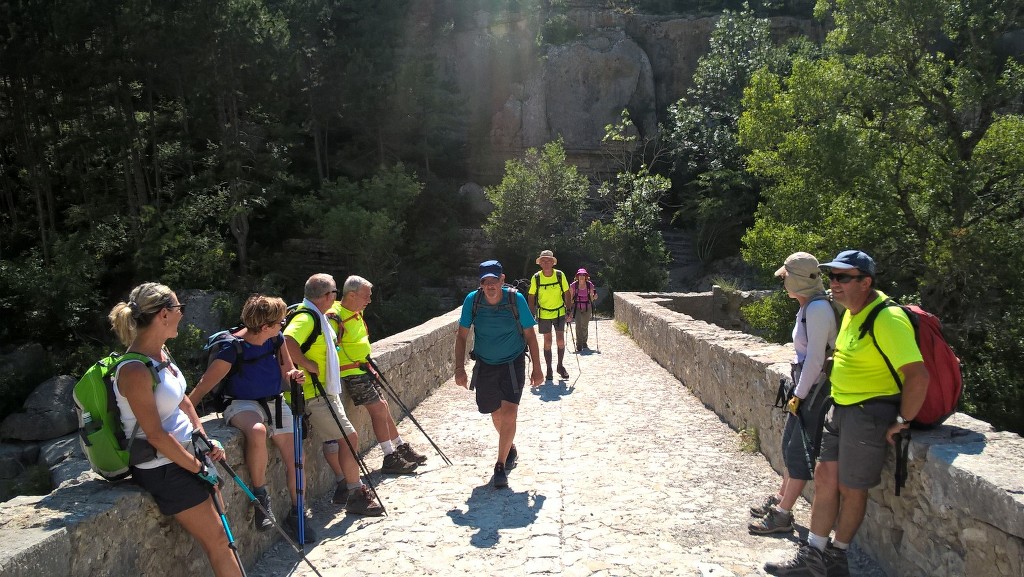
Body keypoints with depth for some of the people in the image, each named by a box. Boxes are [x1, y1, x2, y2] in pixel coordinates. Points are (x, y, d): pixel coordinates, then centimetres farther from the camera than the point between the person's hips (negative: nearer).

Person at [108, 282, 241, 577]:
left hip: (187, 454, 8)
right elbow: (156, 435, -22)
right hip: (164, 470, -8)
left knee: (219, 536, 14)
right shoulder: (134, 371, -25)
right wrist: (199, 469, -14)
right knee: (217, 540, 1)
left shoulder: (161, 351, 2)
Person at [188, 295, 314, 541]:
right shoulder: (232, 349, -21)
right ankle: (260, 496, -18)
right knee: (257, 430, -39)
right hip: (242, 404, -6)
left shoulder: (277, 339, -4)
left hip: (274, 402, 6)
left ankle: (296, 514, 20)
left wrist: (294, 375, -16)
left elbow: (287, 371, 8)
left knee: (294, 458, -2)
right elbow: (201, 388, -19)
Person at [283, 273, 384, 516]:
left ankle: (343, 487, 33)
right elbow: (287, 342, -37)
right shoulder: (306, 318, -20)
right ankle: (356, 496, -1)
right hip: (314, 394, -11)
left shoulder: (318, 317, 11)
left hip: (325, 391, 11)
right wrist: (307, 364, -27)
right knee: (349, 437, -9)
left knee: (334, 439, 19)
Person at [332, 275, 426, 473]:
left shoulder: (357, 313, 11)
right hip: (351, 373, -9)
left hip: (363, 369, 9)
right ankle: (390, 459, -1)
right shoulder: (335, 317, -18)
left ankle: (401, 448, 25)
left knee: (383, 407, 13)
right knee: (378, 409, -9)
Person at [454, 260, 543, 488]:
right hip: (485, 366, 2)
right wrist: (460, 368, -10)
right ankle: (510, 448, 44)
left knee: (509, 413, -16)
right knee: (496, 413, 16)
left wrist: (536, 368, -5)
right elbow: (462, 336, -3)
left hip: (513, 364, -2)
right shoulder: (472, 300, -13)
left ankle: (500, 466, -3)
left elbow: (530, 335, -6)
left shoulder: (516, 299, -16)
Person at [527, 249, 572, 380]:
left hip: (560, 312, 0)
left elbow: (566, 293, 2)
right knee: (547, 342, 5)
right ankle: (549, 370, 16)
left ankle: (560, 366, 20)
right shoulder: (536, 278, -9)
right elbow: (532, 296, 0)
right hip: (543, 314, 0)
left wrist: (569, 310, 0)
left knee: (560, 341, -1)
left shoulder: (560, 275, -9)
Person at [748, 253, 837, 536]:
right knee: (790, 445, 19)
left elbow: (815, 358, -22)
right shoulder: (807, 307, 9)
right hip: (806, 386, 10)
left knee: (799, 451, -1)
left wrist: (799, 395, -16)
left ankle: (782, 515, 10)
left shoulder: (817, 308, -21)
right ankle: (780, 498, 33)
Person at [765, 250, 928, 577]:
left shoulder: (887, 319, -23)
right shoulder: (853, 311, 8)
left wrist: (902, 421, -18)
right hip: (841, 409, 9)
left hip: (869, 414, -9)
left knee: (851, 488, 6)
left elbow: (918, 375, -28)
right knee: (825, 476, 11)